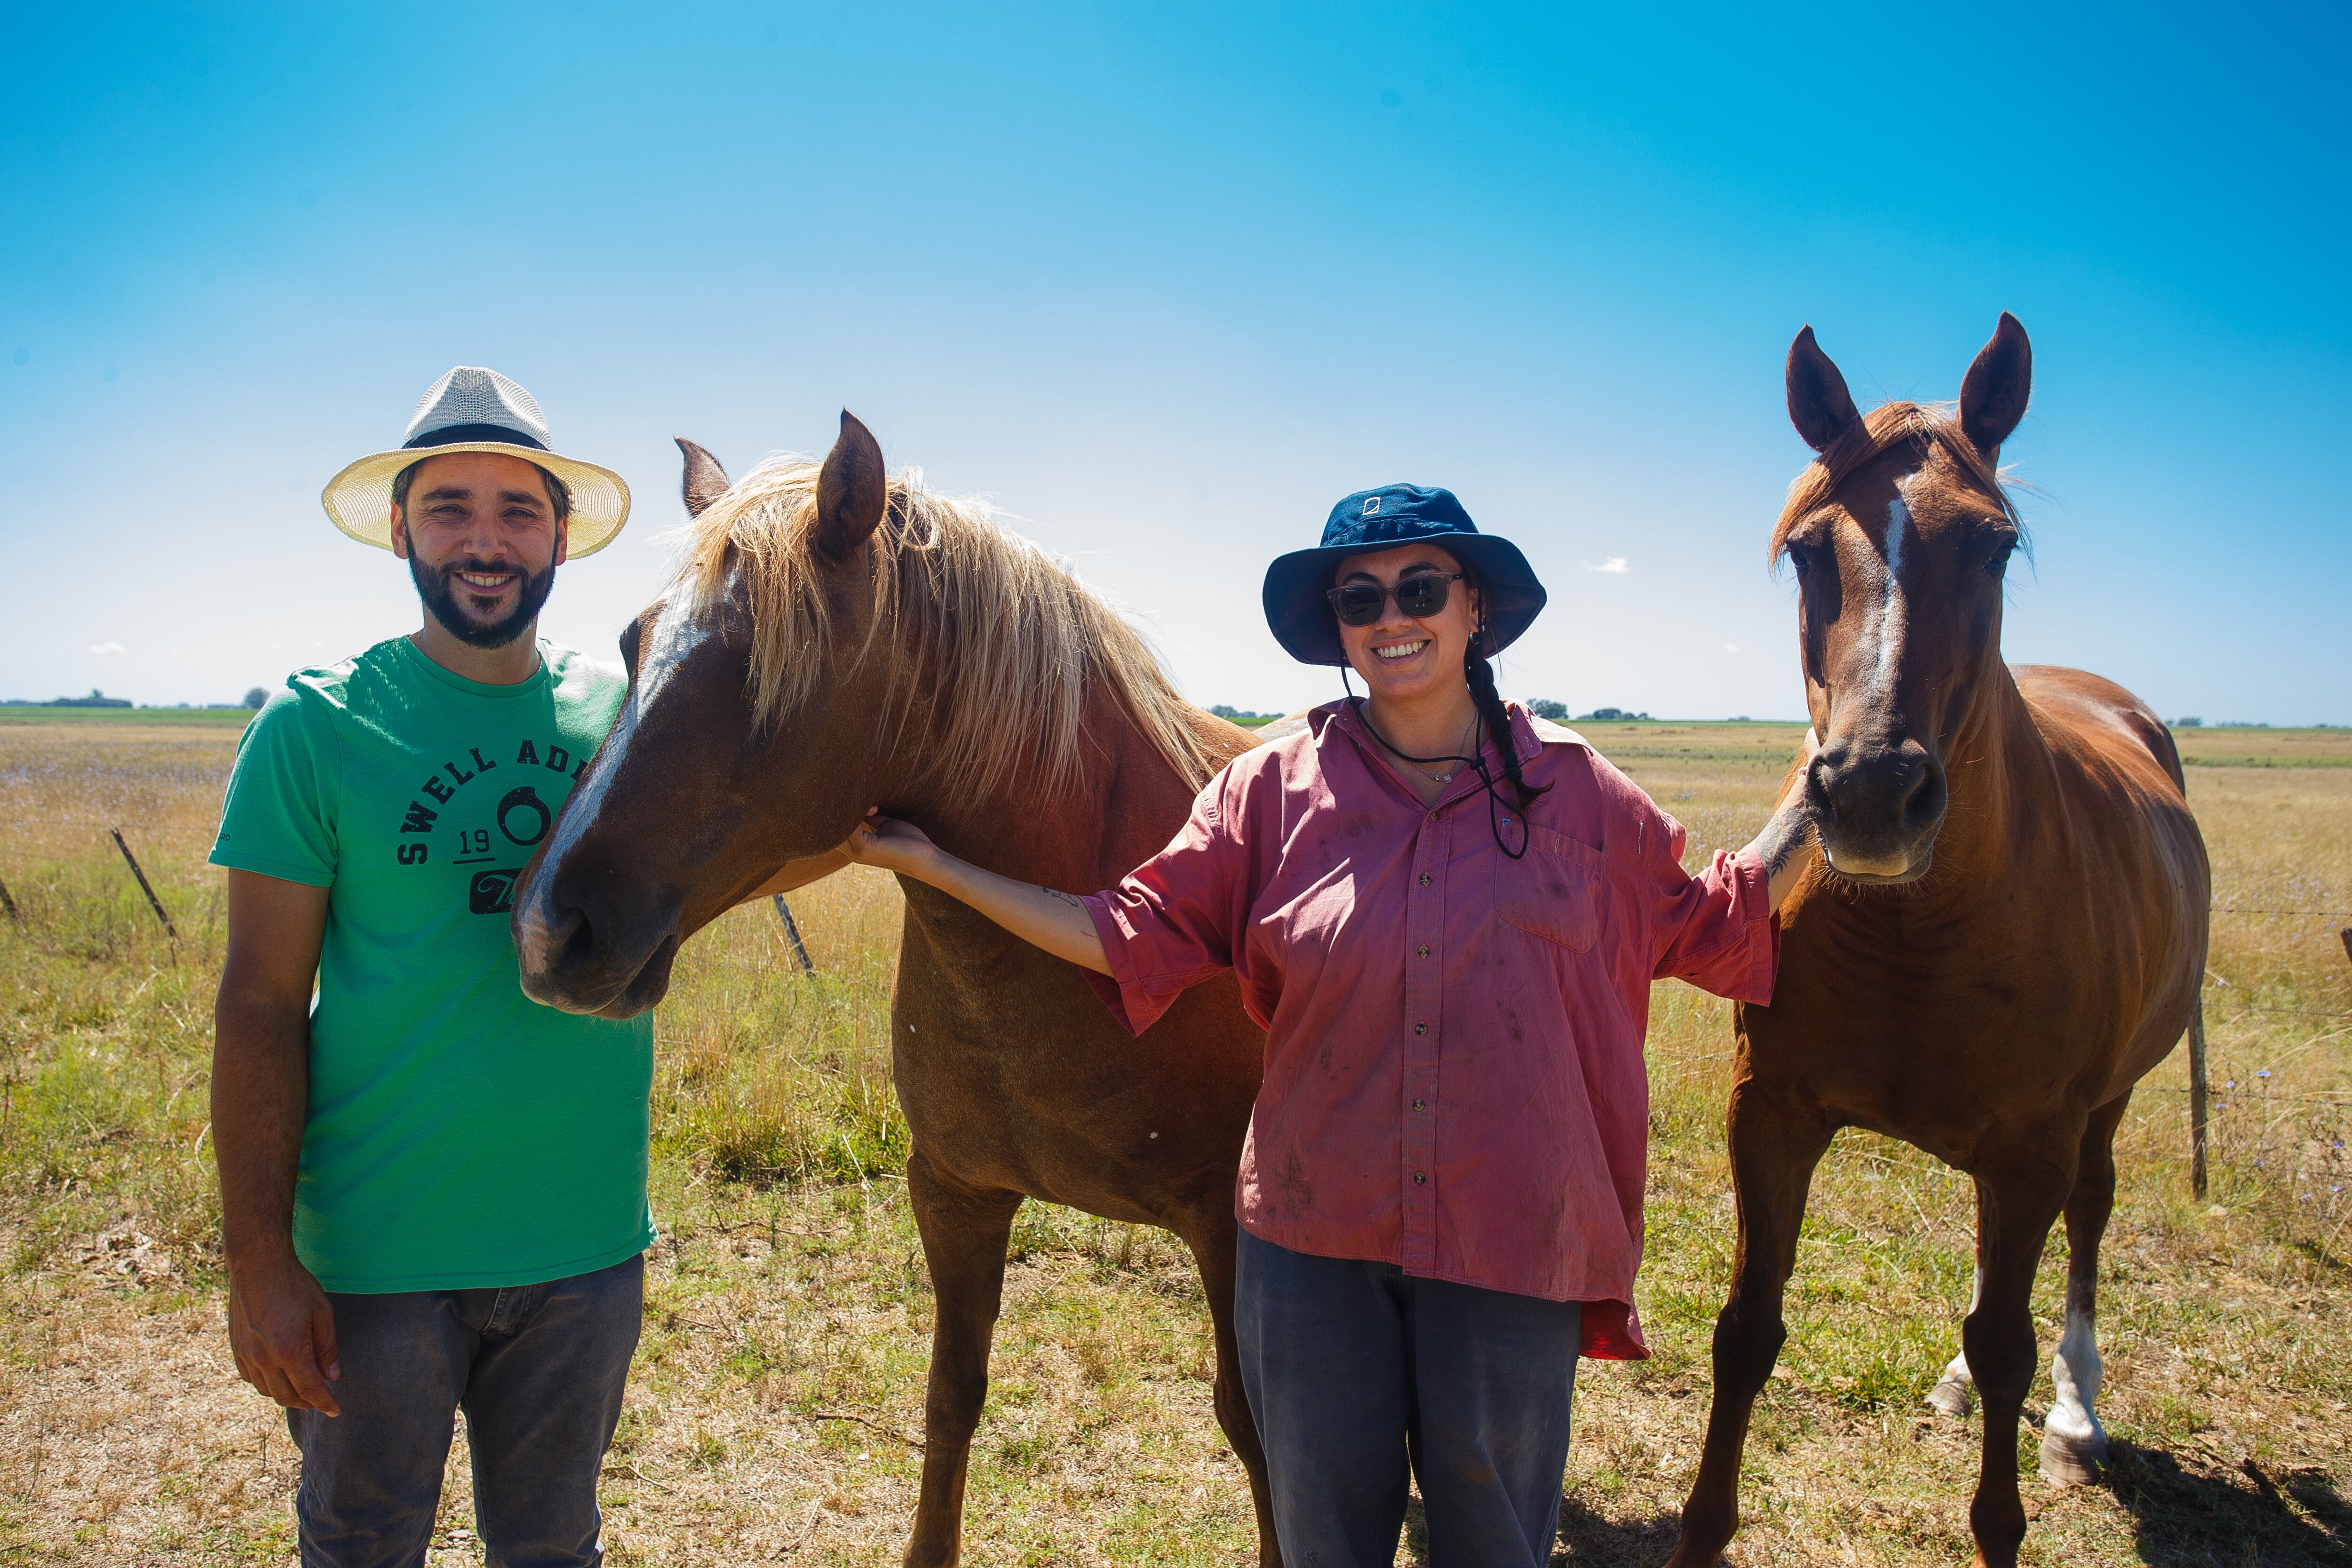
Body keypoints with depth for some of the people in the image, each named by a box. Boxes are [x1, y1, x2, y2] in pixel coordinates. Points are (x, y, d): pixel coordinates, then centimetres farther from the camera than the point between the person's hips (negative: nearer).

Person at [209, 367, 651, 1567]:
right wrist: (258, 1263, -12)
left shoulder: (625, 715, 0)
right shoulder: (314, 727, -9)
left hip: (590, 1242, 3)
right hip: (379, 1248, -2)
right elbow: (260, 1006, -8)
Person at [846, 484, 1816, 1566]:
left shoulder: (1575, 789, -2)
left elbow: (1705, 928, 10)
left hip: (1511, 1253, 0)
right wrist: (935, 866, -3)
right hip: (1314, 1247, 0)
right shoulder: (1272, 789, -3)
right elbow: (1136, 937, -2)